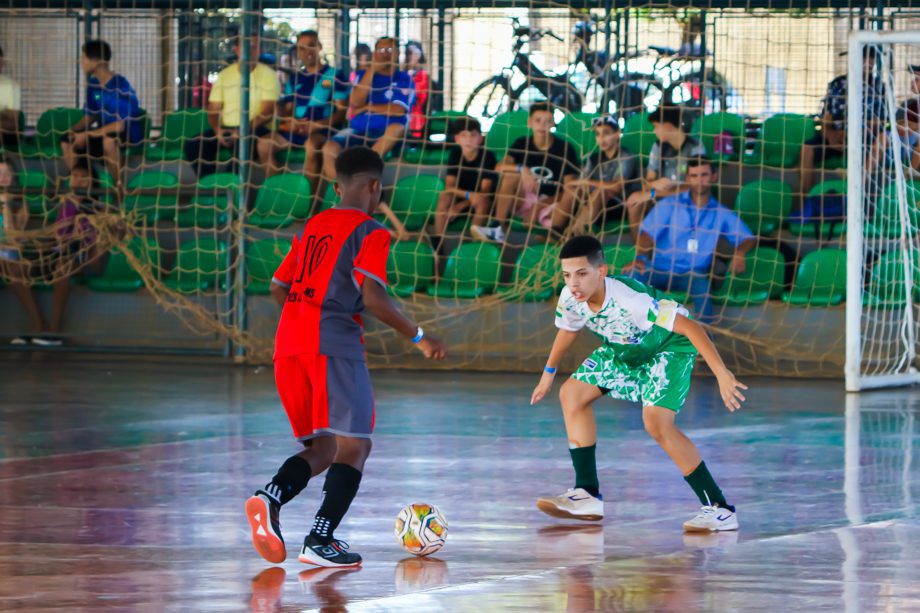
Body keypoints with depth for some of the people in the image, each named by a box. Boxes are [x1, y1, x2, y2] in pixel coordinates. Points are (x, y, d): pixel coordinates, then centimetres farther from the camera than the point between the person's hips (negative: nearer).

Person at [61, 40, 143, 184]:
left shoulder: (120, 85, -21)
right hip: (104, 133, 7)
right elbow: (90, 116, 12)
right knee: (67, 142, -9)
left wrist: (87, 135, -28)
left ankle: (119, 185, -25)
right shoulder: (93, 84, 2)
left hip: (129, 135, -7)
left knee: (108, 140, -40)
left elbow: (121, 125, -27)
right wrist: (74, 129, -10)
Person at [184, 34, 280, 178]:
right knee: (193, 145, -21)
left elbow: (268, 112, -8)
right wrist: (218, 130, -11)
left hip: (254, 129, -4)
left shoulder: (268, 75, 0)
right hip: (226, 128, 5)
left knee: (242, 144, -40)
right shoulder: (224, 75, 13)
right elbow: (213, 110, 12)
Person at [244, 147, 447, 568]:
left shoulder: (312, 227, 19)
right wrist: (419, 338, -5)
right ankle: (321, 541, -15)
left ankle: (271, 497, -13)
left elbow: (278, 288, 21)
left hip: (289, 344, 7)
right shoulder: (371, 233, -2)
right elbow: (373, 298, -14)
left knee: (324, 447, 14)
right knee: (354, 446, -2)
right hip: (334, 344, -7)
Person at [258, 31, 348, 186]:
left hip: (323, 130, -6)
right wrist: (291, 122, -5)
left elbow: (342, 112, -3)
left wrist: (317, 125, -16)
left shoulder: (334, 76, 4)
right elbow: (286, 109, 20)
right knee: (264, 143, -16)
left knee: (312, 144, -39)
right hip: (296, 130, 6)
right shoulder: (295, 79, 20)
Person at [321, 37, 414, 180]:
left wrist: (366, 108, -2)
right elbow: (355, 103, -4)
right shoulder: (363, 75, 13)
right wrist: (371, 71, -8)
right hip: (358, 130, 2)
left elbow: (398, 110, -10)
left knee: (398, 126, -37)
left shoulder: (403, 79, 4)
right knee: (329, 149, -27)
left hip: (387, 136, -2)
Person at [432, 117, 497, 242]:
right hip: (460, 198, 2)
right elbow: (449, 187, -15)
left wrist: (461, 206, -27)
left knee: (482, 200, -36)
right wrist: (469, 195, -34)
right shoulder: (455, 154, -9)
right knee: (445, 196, -29)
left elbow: (485, 191, -19)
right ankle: (437, 241, -31)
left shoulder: (487, 156, -16)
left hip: (481, 201, -2)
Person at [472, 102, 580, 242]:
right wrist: (522, 169, -35)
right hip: (526, 200, 3)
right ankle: (498, 229, -30)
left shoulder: (565, 148, -9)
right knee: (512, 173, -25)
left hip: (551, 204, -3)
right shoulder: (522, 144, 0)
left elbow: (569, 187, -14)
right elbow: (499, 168, -15)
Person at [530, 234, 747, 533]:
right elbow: (568, 330, 7)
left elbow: (689, 327, -39)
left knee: (657, 422, -25)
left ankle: (720, 510, -20)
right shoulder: (570, 298, -18)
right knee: (572, 394, 4)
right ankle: (587, 496, 13)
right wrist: (549, 373, 21)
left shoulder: (630, 298, -40)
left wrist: (722, 373, -45)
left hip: (670, 347, -8)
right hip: (624, 349, 8)